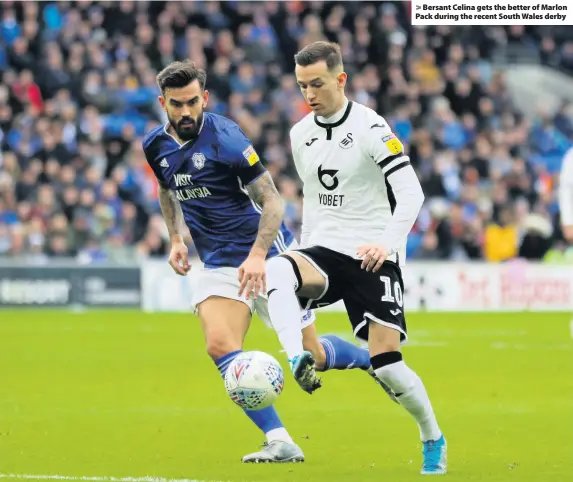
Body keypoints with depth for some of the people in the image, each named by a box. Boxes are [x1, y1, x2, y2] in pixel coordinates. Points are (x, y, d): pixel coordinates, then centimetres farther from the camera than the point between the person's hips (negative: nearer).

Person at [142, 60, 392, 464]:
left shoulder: (224, 138, -18)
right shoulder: (156, 145, 1)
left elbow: (271, 201, -17)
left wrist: (257, 255, -27)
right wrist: (176, 238, 12)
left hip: (266, 255, -5)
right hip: (217, 263, 5)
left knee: (310, 355, 1)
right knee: (220, 346, -20)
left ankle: (374, 360, 34)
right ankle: (280, 442, -18)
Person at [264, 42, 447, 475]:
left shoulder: (370, 128, -10)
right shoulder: (301, 134, 10)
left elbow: (411, 193, -14)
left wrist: (387, 243, -30)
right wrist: (306, 265, 22)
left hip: (373, 257, -5)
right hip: (324, 250, 5)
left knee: (386, 364, -9)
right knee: (276, 271, -30)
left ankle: (433, 440, 14)